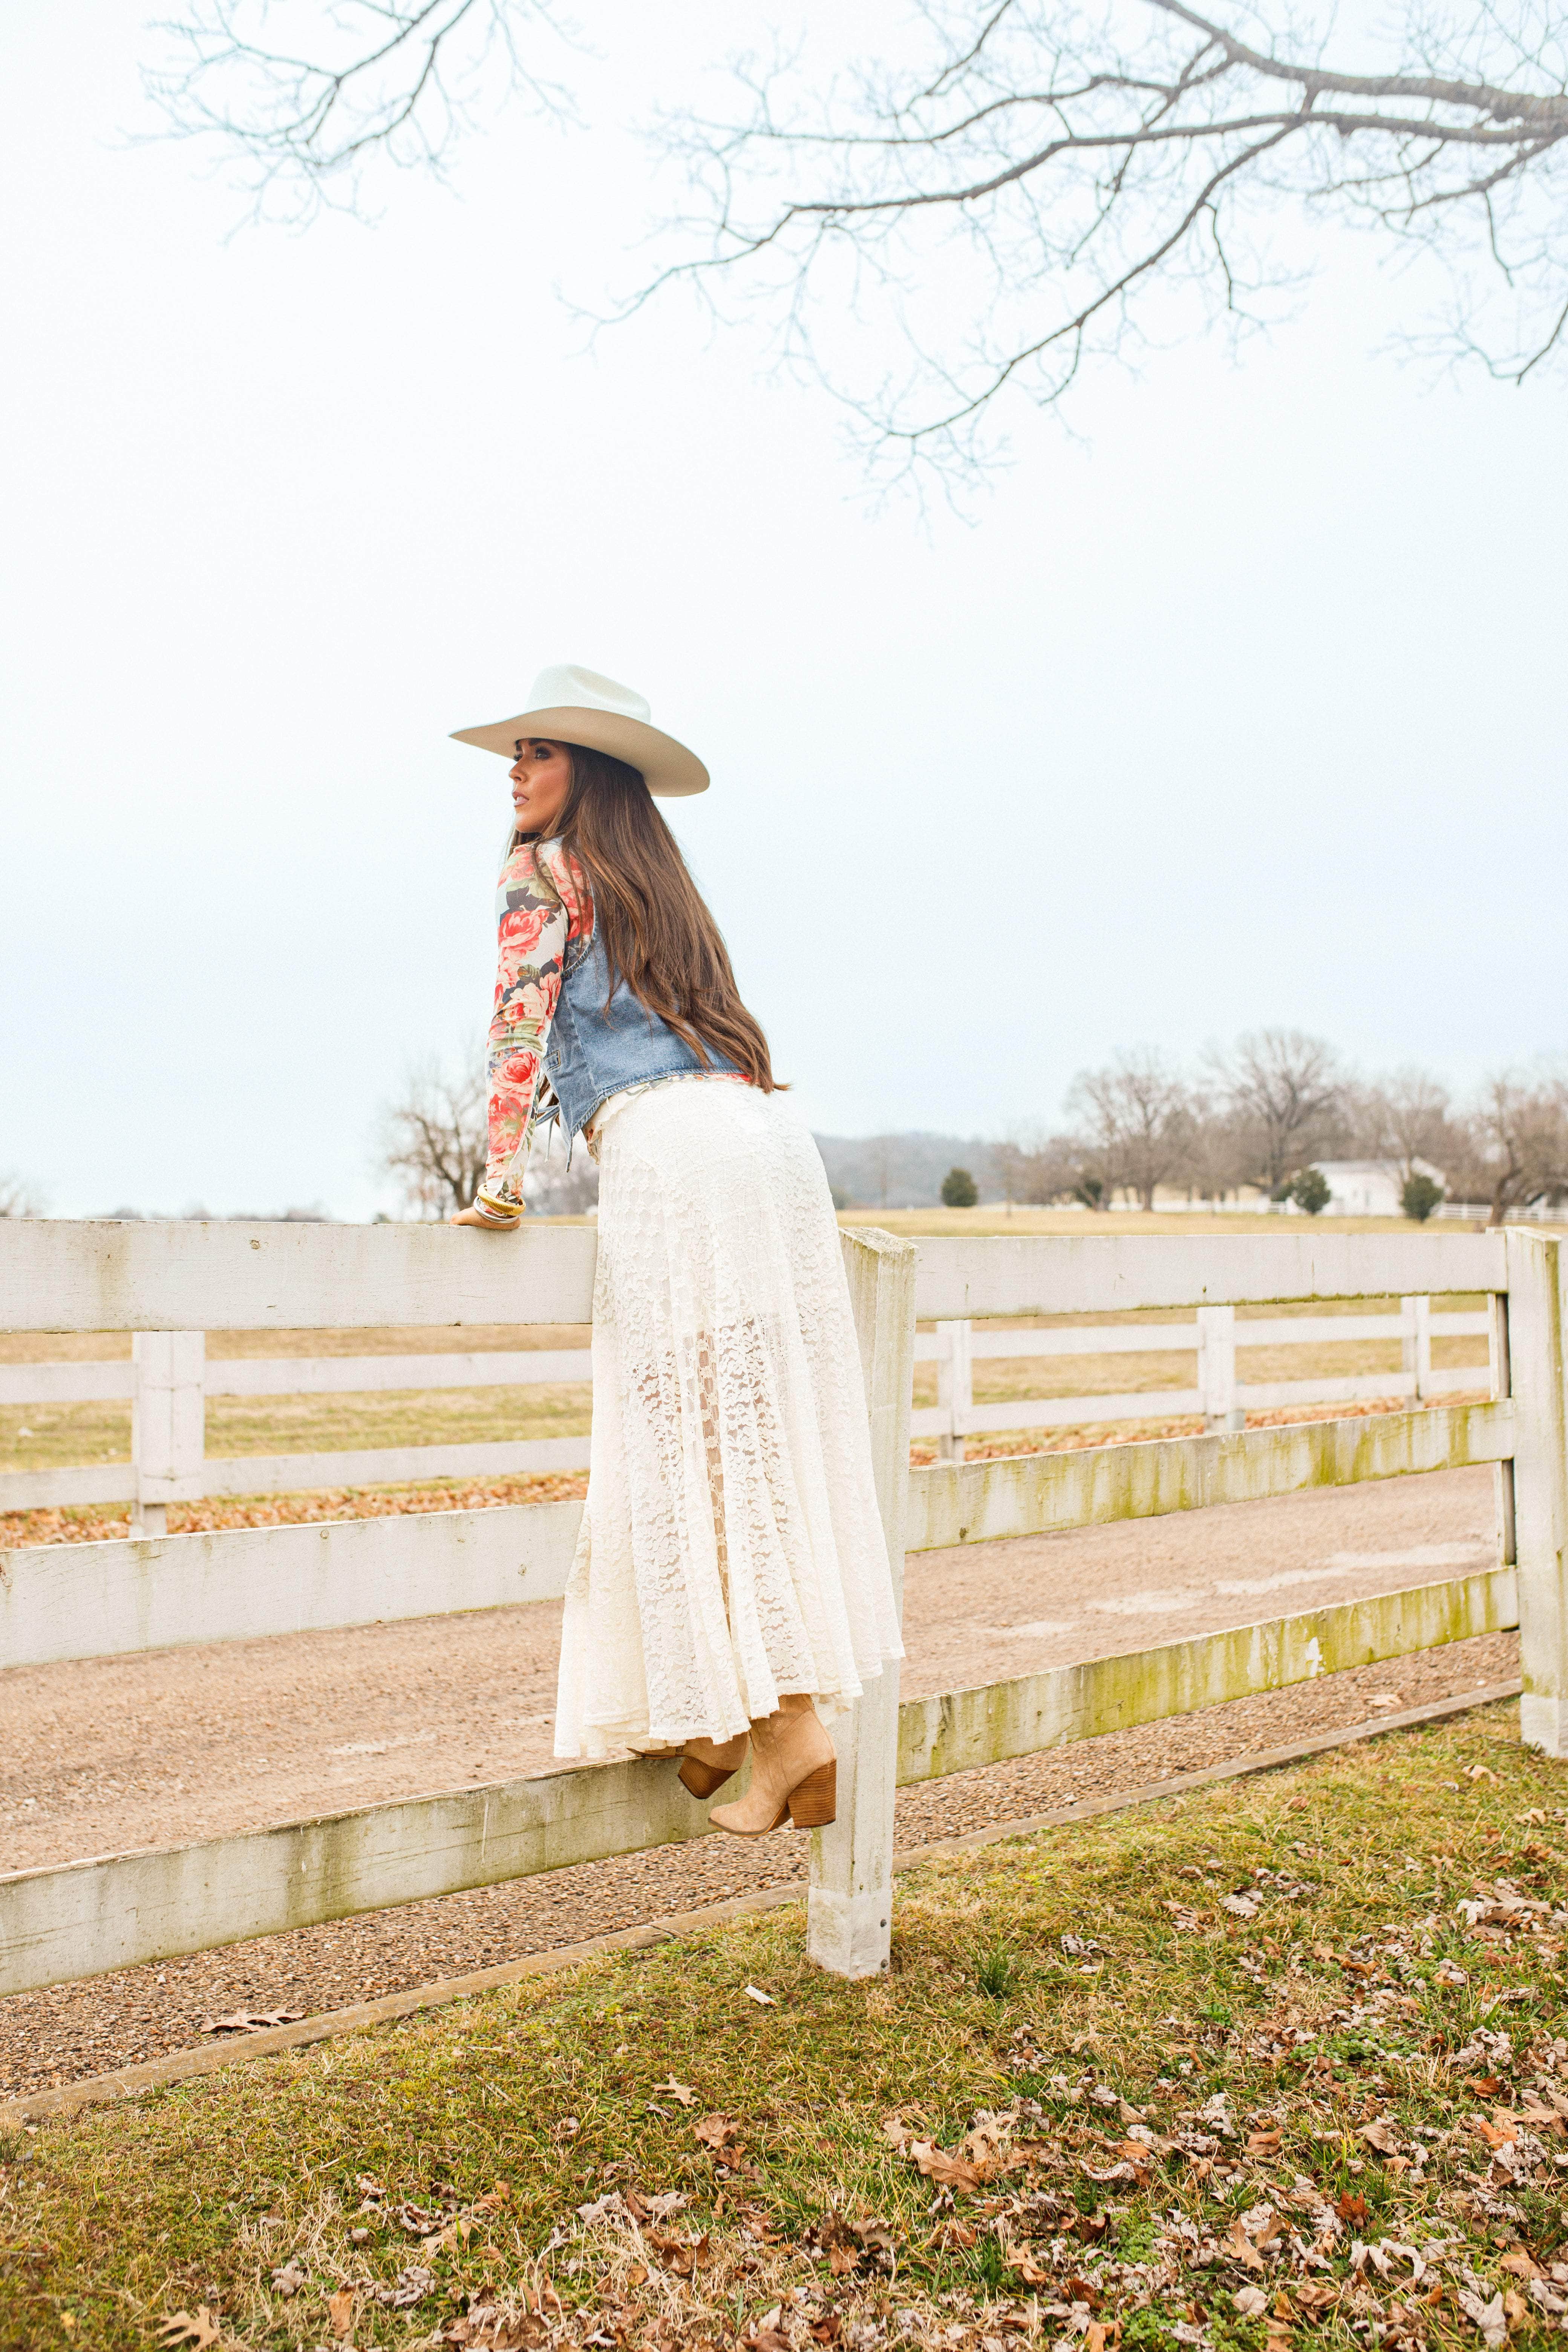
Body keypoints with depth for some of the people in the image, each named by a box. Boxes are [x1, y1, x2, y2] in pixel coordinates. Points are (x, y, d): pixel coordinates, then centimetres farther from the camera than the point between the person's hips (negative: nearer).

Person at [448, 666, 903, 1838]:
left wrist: (499, 1186, -1)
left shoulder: (542, 871, 8)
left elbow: (519, 1024, -3)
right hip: (773, 1137, 8)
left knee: (700, 1447, -6)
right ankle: (711, 1713, 17)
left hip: (672, 1149, -8)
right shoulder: (659, 884, 31)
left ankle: (792, 1738, -6)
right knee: (763, 1434, 8)